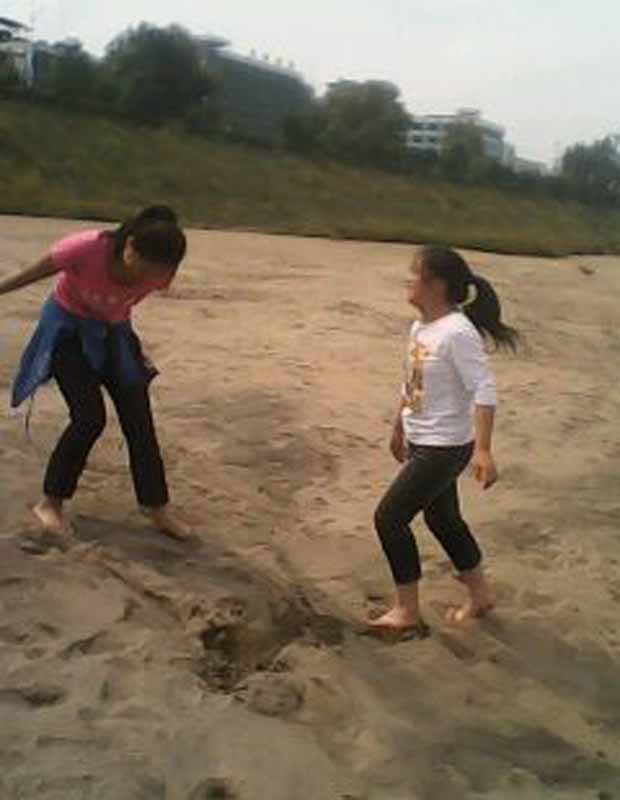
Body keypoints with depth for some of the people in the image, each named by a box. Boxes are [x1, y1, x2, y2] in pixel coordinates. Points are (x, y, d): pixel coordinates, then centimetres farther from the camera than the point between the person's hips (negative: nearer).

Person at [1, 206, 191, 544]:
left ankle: (157, 507, 14)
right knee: (90, 418, -13)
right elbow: (34, 273, -18)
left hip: (111, 332, 4)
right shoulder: (85, 249, -36)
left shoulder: (157, 272, -24)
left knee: (139, 420, 1)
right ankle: (51, 503, 6)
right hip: (67, 328, -4)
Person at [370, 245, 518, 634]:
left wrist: (482, 450, -32)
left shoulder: (457, 332, -23)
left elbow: (485, 390, -26)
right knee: (442, 519, 20)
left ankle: (407, 611, 12)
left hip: (444, 448, -9)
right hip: (421, 443, 9)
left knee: (389, 517, -5)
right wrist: (400, 428, 26)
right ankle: (480, 595, 39)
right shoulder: (421, 327, 5)